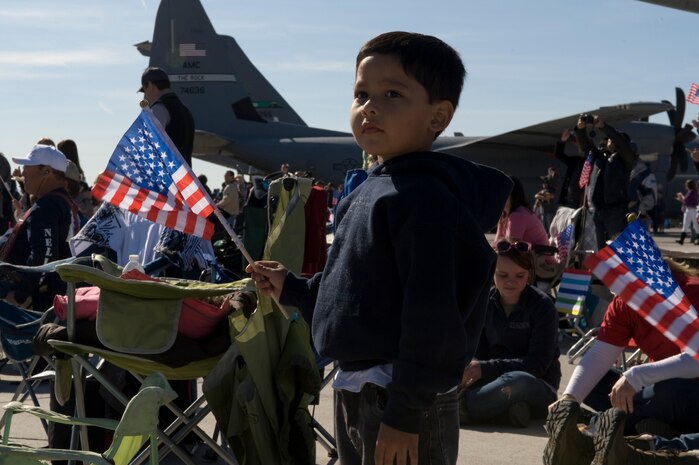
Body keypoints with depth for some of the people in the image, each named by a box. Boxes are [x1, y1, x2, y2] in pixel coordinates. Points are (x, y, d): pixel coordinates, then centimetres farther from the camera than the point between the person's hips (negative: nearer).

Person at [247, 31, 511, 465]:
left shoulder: (424, 196, -20)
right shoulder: (372, 190, 11)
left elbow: (431, 315, -25)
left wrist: (405, 413, -24)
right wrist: (292, 288, 17)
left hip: (404, 399, -10)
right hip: (356, 390, 10)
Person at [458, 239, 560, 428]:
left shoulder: (542, 306, -9)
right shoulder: (485, 302, 4)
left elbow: (538, 364, -17)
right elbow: (478, 354, 2)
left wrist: (486, 369, -27)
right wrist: (470, 370, -25)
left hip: (539, 386, -5)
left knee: (517, 381, -41)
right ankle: (506, 412, -32)